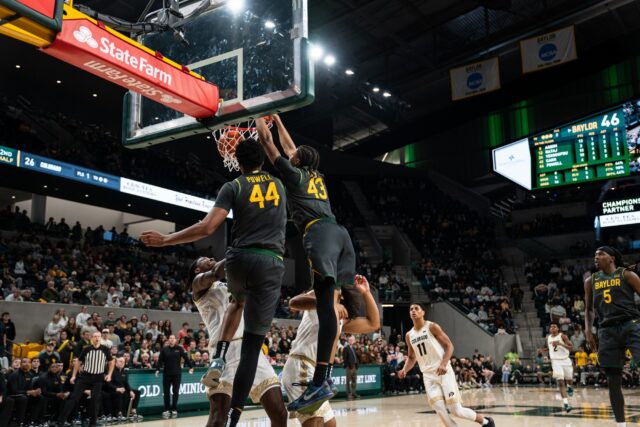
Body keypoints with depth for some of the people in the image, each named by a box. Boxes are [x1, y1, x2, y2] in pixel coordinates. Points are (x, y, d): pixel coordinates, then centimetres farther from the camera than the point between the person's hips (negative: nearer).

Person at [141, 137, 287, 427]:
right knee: (252, 344, 2)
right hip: (272, 262, 1)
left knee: (238, 301, 37)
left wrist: (165, 240, 2)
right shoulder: (278, 185, 18)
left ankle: (219, 356, 18)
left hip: (240, 258, 0)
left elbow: (207, 228, -7)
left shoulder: (233, 187, 4)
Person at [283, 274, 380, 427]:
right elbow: (294, 302, -20)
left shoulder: (341, 320, 25)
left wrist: (366, 292, 18)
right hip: (300, 367, -10)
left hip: (314, 371, 10)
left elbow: (373, 324, 25)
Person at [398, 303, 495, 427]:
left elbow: (449, 345, -7)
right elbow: (412, 357, 21)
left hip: (444, 371, -5)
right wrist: (404, 370, 1)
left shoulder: (432, 327, -6)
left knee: (456, 410, -6)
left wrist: (443, 364, -22)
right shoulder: (409, 335, 10)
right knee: (440, 411, -9)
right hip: (428, 375, 5)